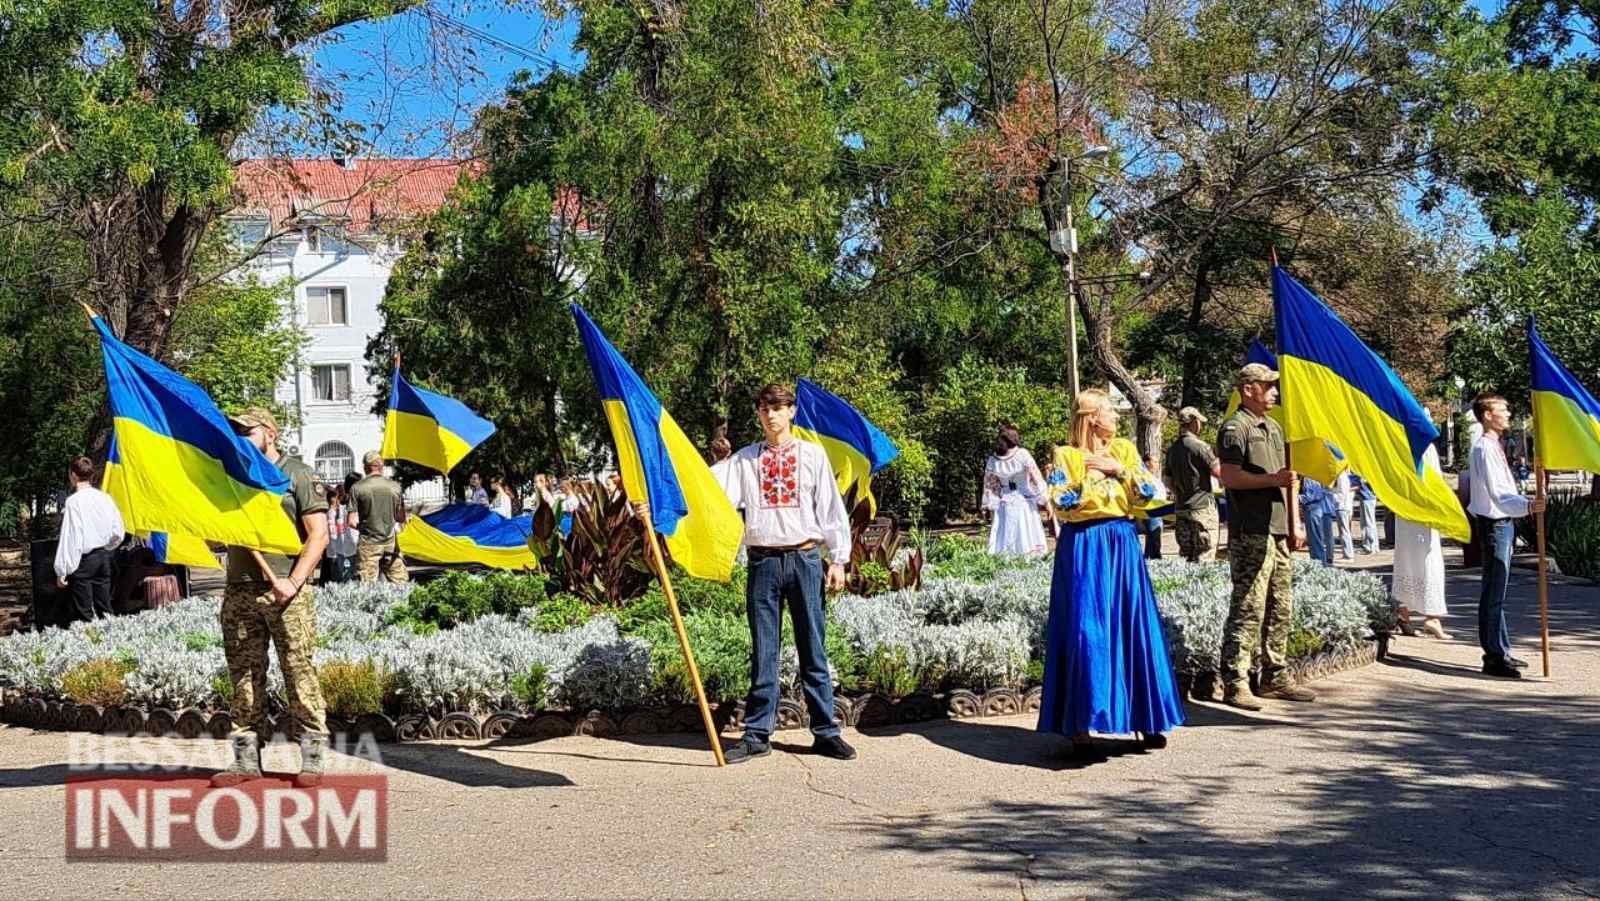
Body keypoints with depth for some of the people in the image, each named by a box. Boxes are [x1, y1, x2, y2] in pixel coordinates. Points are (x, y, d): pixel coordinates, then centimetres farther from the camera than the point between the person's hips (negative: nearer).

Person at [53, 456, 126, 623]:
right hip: (103, 557, 6)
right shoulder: (105, 498, 2)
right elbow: (119, 533, 6)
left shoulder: (73, 501, -14)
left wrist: (62, 571, -12)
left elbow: (70, 537, -16)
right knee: (105, 609, 11)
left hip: (82, 560, -6)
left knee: (84, 614, 0)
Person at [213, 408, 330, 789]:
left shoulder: (299, 475, 2)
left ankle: (312, 757, 1)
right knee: (244, 675, 7)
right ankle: (246, 759, 15)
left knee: (299, 671, -5)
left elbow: (318, 535, -6)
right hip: (240, 591, 5)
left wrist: (293, 582, -14)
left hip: (287, 593, -5)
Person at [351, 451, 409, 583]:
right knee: (400, 583, 8)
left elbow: (352, 522, -6)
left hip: (368, 543, -2)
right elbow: (402, 519, 7)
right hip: (391, 541, 2)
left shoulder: (357, 488, -6)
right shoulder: (394, 486, 1)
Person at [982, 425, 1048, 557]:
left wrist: (991, 505, 15)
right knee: (1027, 536, 1)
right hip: (1025, 503, -3)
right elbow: (1036, 479, -9)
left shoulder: (992, 460, -1)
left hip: (1005, 505, 3)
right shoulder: (1023, 455, -12)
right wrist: (1043, 499, -2)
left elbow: (989, 485, 7)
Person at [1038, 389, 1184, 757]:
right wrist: (1087, 476, -13)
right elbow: (1060, 505, -10)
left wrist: (1117, 469, -7)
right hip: (1083, 550, -4)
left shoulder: (1124, 450, 11)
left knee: (1134, 627, 4)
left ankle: (1145, 719, 15)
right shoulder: (1066, 456, 0)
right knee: (1085, 631, -6)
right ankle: (1080, 726, 1)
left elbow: (1147, 493, 3)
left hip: (1123, 547, 4)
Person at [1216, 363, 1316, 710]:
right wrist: (1273, 478, -19)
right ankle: (1234, 684, -8)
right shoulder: (1235, 428, -6)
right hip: (1250, 534, -9)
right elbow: (1229, 477, -16)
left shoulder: (1274, 428, 22)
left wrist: (1293, 523, 21)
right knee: (1248, 609, -10)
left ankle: (1276, 678, 21)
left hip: (1277, 531, 9)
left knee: (1280, 609, 12)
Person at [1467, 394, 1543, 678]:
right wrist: (1527, 507, -44)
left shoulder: (1494, 446, 15)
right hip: (1495, 524, -11)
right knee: (1495, 593, -8)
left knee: (1493, 591, 16)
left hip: (1503, 523, 11)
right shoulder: (1485, 448, -18)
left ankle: (1497, 652, 25)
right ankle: (1496, 657, -5)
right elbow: (1497, 494, -29)